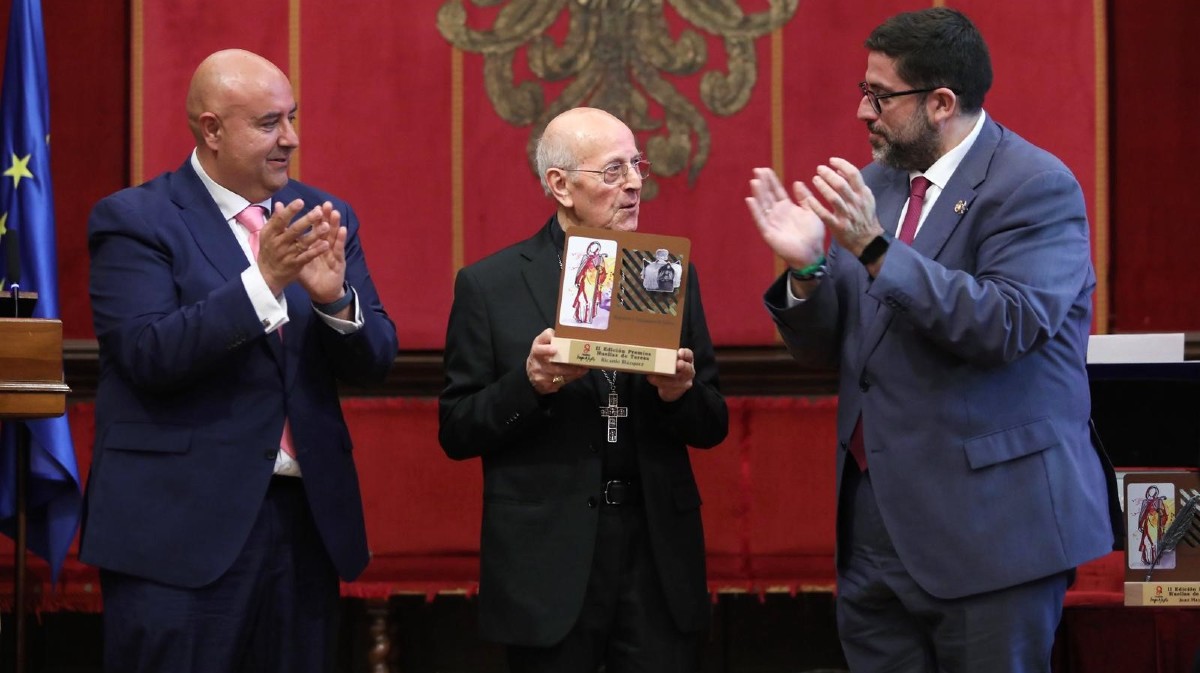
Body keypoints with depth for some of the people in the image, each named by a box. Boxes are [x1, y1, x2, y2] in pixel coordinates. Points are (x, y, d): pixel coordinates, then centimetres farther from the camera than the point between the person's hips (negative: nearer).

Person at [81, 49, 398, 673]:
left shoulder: (323, 218, 10)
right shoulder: (134, 220, -4)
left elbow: (374, 360, 7)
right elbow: (148, 356, -16)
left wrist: (335, 297, -14)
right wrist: (263, 280, -24)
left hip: (306, 518, 5)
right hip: (181, 527, -5)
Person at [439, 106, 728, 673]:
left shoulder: (671, 276, 9)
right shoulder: (490, 285, 0)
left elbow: (712, 428, 11)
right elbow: (456, 432, -1)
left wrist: (680, 393, -11)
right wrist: (528, 385, -18)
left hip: (659, 560, 3)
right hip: (549, 561, -2)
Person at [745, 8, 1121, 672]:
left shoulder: (1035, 186, -9)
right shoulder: (876, 182, 12)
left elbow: (1008, 327, -23)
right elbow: (826, 349, 13)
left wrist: (876, 247, -25)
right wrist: (808, 267, -7)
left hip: (986, 524, -7)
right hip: (874, 522, 7)